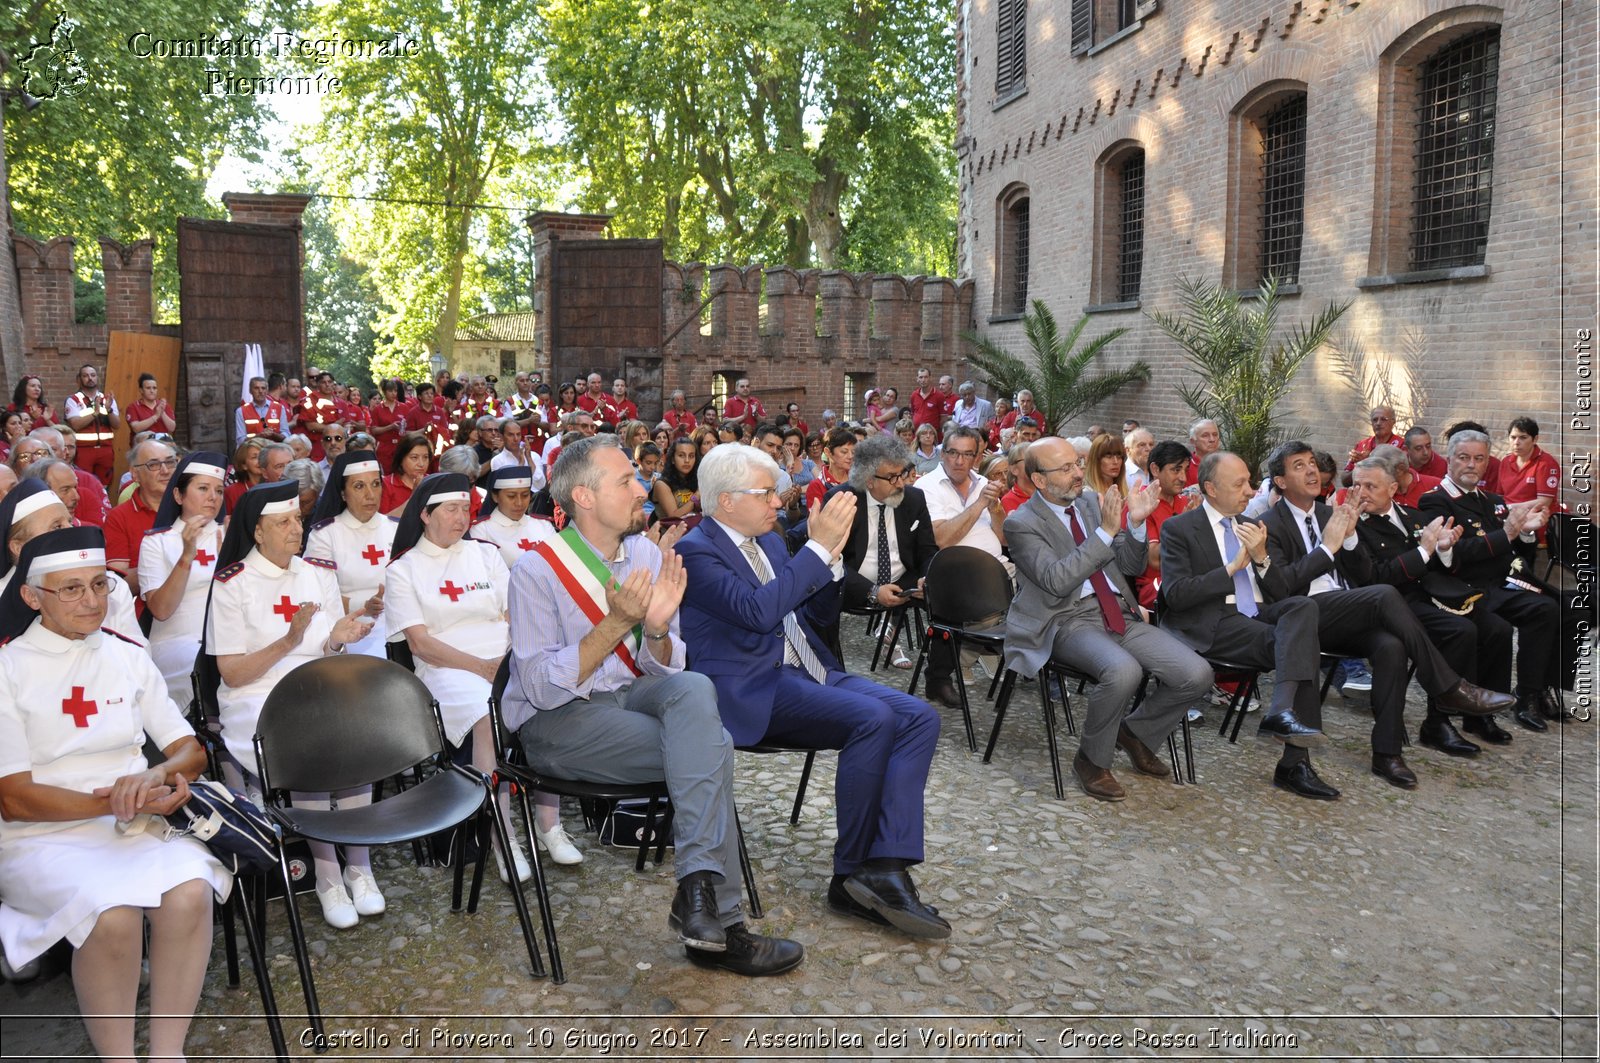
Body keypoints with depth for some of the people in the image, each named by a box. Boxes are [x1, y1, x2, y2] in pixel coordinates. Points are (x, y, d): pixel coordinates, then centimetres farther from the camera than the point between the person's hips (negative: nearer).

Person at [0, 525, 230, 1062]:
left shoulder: (128, 657, 12)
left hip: (138, 825, 3)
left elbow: (192, 752, 11)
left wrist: (158, 775, -12)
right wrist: (113, 801, -17)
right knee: (113, 914, -34)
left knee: (190, 892, -29)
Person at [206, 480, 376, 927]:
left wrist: (336, 642, -9)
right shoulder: (232, 584, -1)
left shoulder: (321, 574, 13)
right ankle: (327, 876, -18)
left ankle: (359, 865, -17)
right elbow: (232, 674, -6)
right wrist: (288, 642, -18)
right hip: (259, 701, -3)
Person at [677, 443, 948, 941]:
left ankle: (884, 868, -20)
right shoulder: (696, 551, -8)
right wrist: (818, 547, -20)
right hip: (754, 691, -9)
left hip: (806, 673, 9)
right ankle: (852, 872, -13)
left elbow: (816, 613, 20)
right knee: (873, 719, -29)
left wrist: (829, 553, 2)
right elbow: (758, 610, -23)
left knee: (919, 717, -12)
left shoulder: (770, 540, 19)